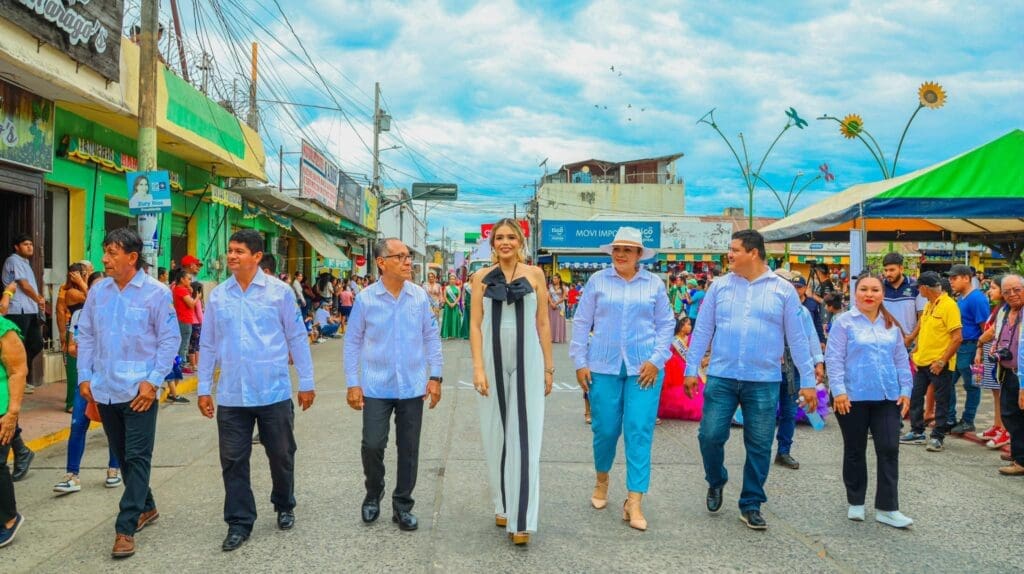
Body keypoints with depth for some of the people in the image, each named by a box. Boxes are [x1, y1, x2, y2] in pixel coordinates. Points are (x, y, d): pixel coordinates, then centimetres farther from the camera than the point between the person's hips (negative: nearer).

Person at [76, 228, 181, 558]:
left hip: (139, 391, -6)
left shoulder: (156, 293, -9)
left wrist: (153, 381, -13)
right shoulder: (98, 291, 5)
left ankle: (126, 528, 2)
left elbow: (170, 340, -8)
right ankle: (145, 507, 34)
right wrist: (84, 377, 5)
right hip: (105, 390, 6)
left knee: (137, 458, -3)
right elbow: (86, 336, 11)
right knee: (122, 455, 16)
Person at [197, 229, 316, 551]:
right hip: (231, 395, 2)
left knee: (281, 455, 12)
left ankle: (284, 507, 35)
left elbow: (297, 338, 0)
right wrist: (203, 389, 8)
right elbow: (208, 345, 9)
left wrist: (306, 382, 0)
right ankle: (239, 522, 20)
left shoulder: (280, 292, -3)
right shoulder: (217, 295, 4)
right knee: (233, 461, 6)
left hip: (274, 392, -2)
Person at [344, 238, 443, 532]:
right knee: (372, 445, -2)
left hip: (412, 387, 2)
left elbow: (432, 338, 6)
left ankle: (402, 505, 24)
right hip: (376, 387, -1)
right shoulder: (365, 298, -6)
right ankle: (373, 496, 26)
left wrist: (435, 376, 2)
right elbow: (352, 342, 1)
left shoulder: (420, 296, -1)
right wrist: (353, 384, -2)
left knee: (409, 449, 8)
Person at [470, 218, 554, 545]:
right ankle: (503, 505, 26)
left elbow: (543, 324, 5)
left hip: (527, 362, -1)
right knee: (496, 435, 9)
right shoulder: (482, 277, 5)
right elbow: (476, 325, 2)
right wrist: (478, 367, -7)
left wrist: (548, 367, 4)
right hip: (493, 361, 1)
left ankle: (521, 519, 0)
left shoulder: (535, 274, 4)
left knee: (525, 437, -3)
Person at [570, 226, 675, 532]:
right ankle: (602, 480, 34)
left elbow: (666, 324, 8)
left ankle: (634, 502, 1)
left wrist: (656, 360, -4)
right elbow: (582, 322, 5)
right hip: (603, 367, 0)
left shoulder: (654, 284, 5)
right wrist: (580, 362, 0)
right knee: (605, 428, 6)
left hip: (643, 368, 0)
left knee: (639, 432, -4)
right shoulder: (598, 280, 3)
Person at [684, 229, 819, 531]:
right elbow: (702, 330, 6)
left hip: (764, 382, -1)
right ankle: (716, 481, 29)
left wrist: (808, 381, 1)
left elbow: (797, 338, 3)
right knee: (710, 436, 0)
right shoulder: (720, 286, 5)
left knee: (759, 446, 5)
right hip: (721, 378, 1)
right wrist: (691, 369, 2)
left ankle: (751, 505, 21)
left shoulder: (783, 290, 1)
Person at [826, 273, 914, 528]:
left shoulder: (891, 325, 12)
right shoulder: (844, 322, -4)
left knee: (889, 450, -2)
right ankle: (856, 503, 23)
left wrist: (905, 390, 8)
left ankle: (887, 508, 5)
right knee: (855, 451, 9)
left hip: (887, 399, 4)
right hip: (853, 398, -3)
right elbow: (834, 359, -8)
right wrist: (839, 391, -16)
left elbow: (902, 361, 16)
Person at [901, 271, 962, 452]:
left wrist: (942, 361, -20)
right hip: (922, 361, 9)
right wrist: (917, 349, 13)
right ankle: (917, 432, 23)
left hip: (939, 364, -8)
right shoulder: (929, 305, 10)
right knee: (915, 396, 12)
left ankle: (937, 437, 11)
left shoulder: (949, 305, -15)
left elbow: (957, 337, -19)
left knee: (941, 401, 3)